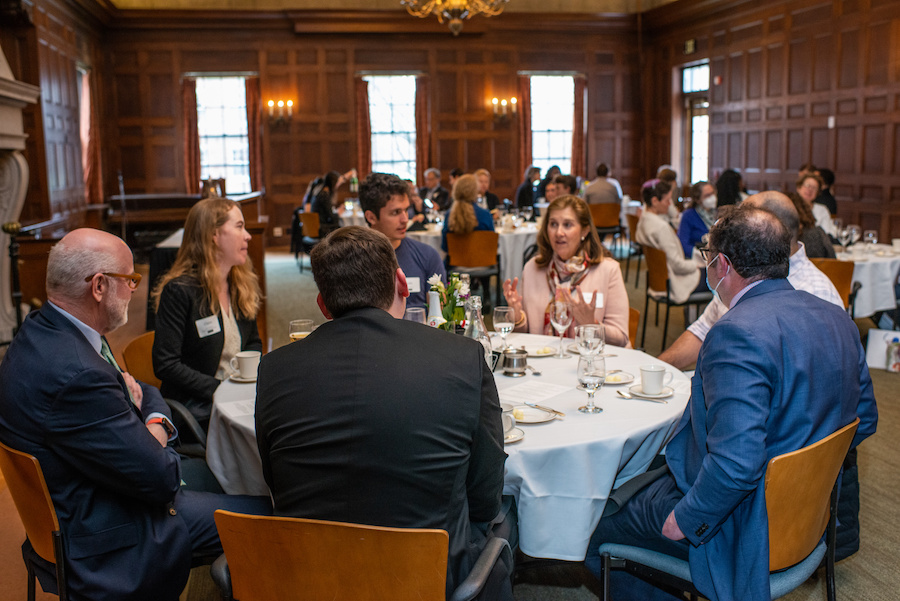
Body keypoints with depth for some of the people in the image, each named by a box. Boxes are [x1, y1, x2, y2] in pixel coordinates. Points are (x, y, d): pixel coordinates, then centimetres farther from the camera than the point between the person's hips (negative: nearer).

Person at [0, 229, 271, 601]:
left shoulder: (43, 331, -1)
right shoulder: (75, 374, -33)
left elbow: (145, 394, 12)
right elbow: (160, 479, -26)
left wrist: (157, 423, -9)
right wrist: (157, 438, -5)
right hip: (100, 545, -10)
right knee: (265, 512, -6)